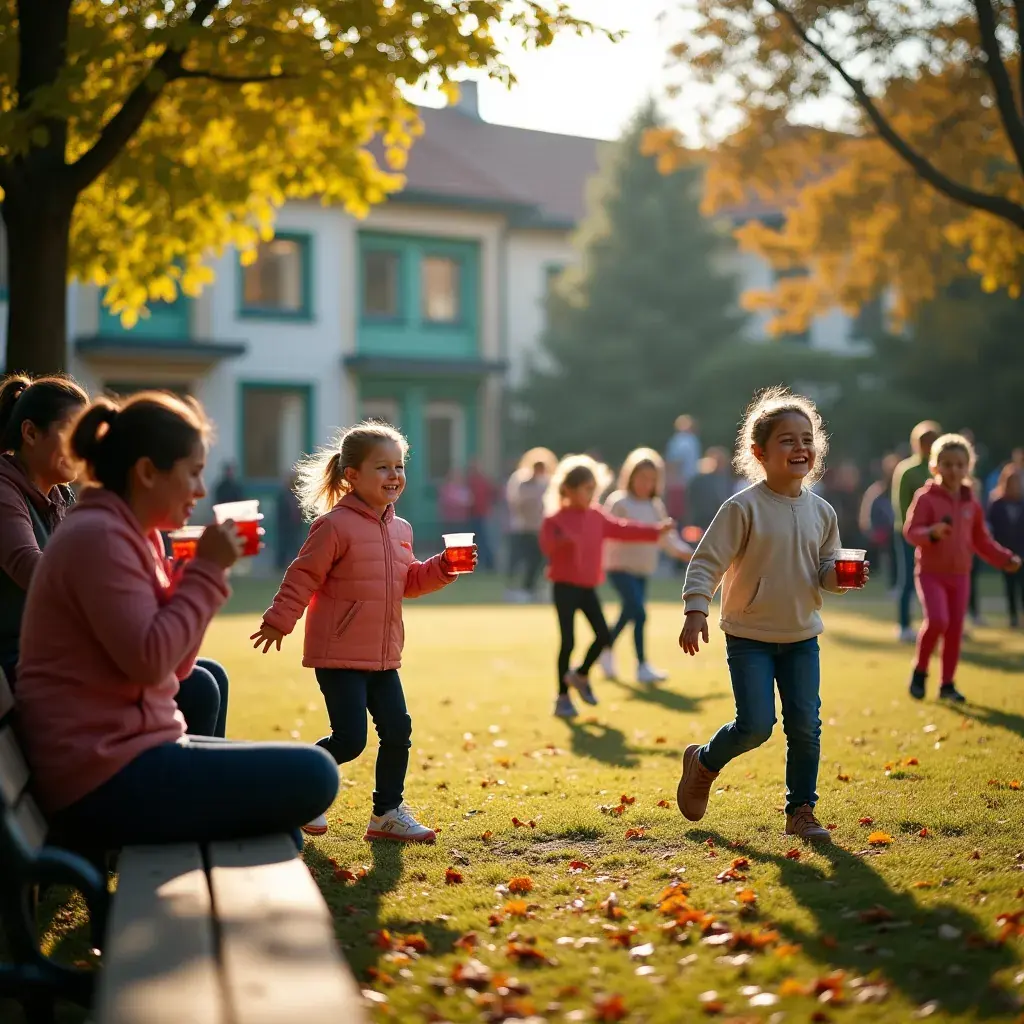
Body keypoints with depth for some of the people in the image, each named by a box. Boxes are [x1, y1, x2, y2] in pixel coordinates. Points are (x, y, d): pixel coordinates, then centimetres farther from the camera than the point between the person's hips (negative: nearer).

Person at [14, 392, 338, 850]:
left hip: (122, 755, 11)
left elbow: (173, 665, 15)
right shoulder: (98, 536, -15)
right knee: (311, 775, -17)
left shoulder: (128, 535, 16)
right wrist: (208, 570, -13)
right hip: (106, 779, -11)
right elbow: (149, 661, -23)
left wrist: (206, 572, 4)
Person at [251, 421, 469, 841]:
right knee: (350, 739, -9)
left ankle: (388, 812, 19)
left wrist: (444, 567, 3)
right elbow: (303, 577, -11)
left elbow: (409, 582, 18)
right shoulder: (335, 525, -14)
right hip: (338, 654, -7)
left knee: (397, 730, 5)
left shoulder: (400, 530, 11)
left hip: (382, 656, 8)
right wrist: (279, 621, -10)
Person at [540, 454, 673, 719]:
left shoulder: (597, 516, 9)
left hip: (588, 587, 6)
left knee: (603, 636, 3)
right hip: (566, 587, -6)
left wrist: (656, 530, 11)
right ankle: (563, 697, 5)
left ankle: (581, 674, 28)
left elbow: (622, 530, 15)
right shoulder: (556, 519, -11)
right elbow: (547, 544, -25)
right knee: (568, 641, -6)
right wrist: (562, 540, -47)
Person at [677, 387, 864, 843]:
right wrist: (695, 610, -24)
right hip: (749, 637, -5)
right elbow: (707, 560, -14)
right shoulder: (743, 508, -13)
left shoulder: (821, 512, 3)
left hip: (802, 637, 5)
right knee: (756, 725, -9)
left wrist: (839, 577, -11)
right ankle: (703, 762, 21)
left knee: (805, 726, 1)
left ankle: (801, 810, 17)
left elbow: (825, 569, 11)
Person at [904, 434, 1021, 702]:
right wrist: (932, 533, -34)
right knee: (937, 620, -22)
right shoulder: (926, 498, -8)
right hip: (931, 572, -5)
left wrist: (1005, 559, 5)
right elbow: (910, 531, -15)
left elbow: (982, 540, 16)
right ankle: (920, 671, 0)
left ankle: (948, 684, 16)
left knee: (955, 630, 4)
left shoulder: (972, 503, 8)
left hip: (960, 575, 5)